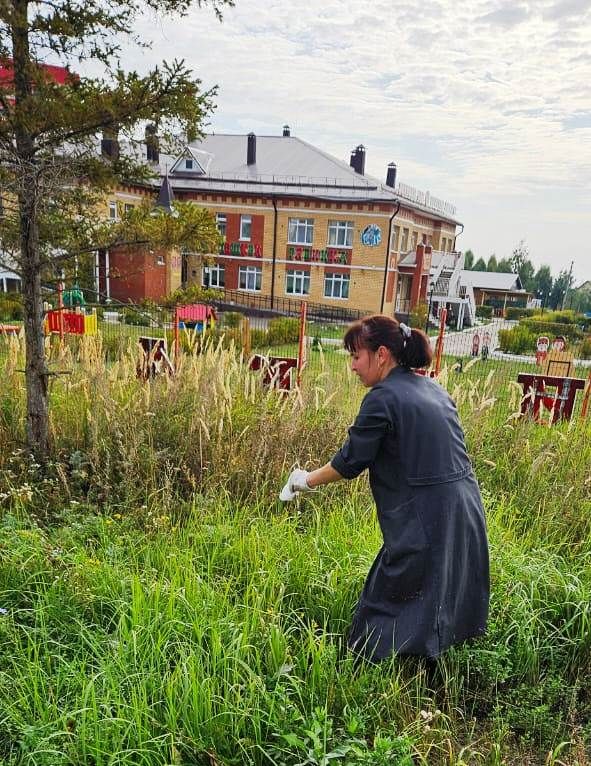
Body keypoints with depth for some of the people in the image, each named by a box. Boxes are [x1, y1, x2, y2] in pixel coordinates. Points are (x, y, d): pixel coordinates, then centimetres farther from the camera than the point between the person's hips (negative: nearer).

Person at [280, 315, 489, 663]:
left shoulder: (383, 398, -14)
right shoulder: (433, 388, 10)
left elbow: (350, 462, -9)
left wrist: (307, 480, 6)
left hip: (425, 524, -8)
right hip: (465, 516, 8)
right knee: (448, 605, 23)